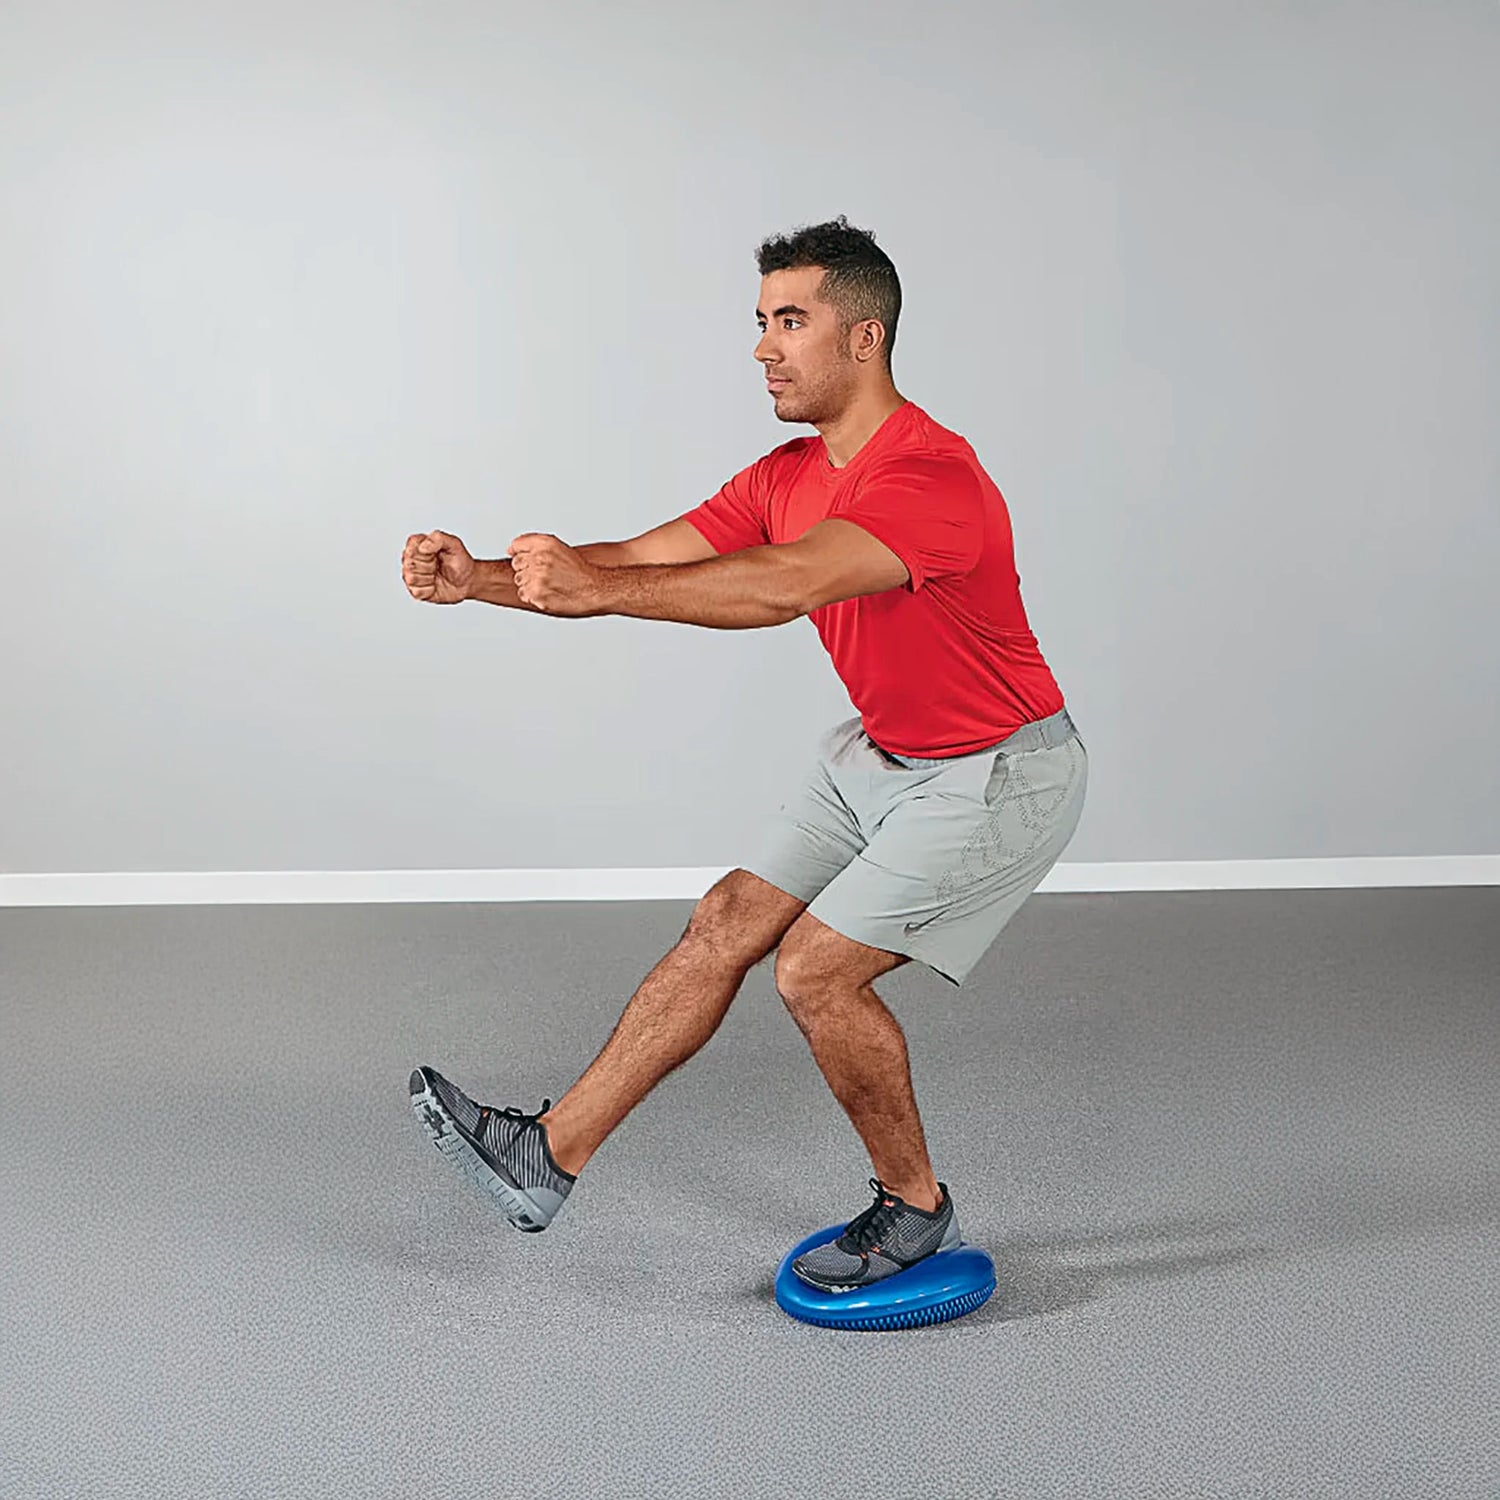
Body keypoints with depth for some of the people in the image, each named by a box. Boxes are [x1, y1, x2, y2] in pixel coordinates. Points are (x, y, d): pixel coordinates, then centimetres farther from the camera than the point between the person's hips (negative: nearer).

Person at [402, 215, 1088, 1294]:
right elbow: (642, 561, -4)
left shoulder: (930, 474, -27)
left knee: (816, 970, -12)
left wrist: (594, 588, -46)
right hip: (881, 755, 9)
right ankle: (551, 1156, 9)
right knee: (727, 925, 4)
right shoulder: (788, 476, 1)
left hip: (996, 777, -9)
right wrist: (482, 581, -17)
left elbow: (784, 587, -41)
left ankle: (915, 1206, 11)